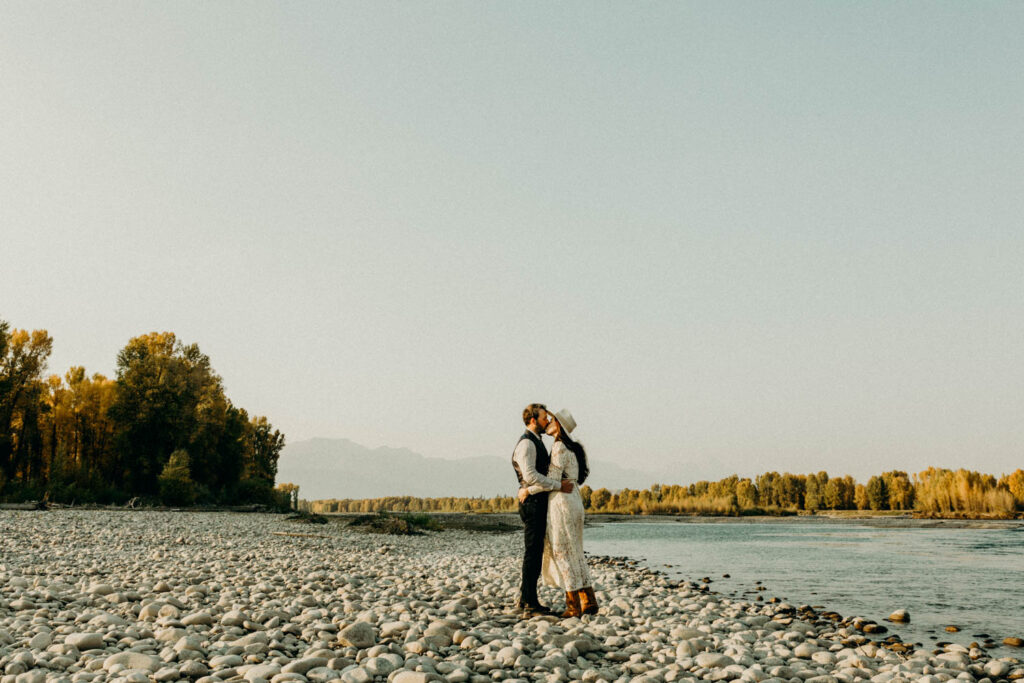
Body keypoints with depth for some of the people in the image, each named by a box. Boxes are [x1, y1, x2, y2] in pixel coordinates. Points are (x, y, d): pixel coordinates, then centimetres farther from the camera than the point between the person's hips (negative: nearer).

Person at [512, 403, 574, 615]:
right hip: (533, 503, -10)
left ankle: (524, 598, 21)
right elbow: (530, 475, -25)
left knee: (535, 552, 13)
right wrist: (559, 485, -23)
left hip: (540, 503, 10)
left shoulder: (537, 442, 19)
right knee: (532, 552, -6)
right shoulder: (526, 443, -14)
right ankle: (530, 603, -1)